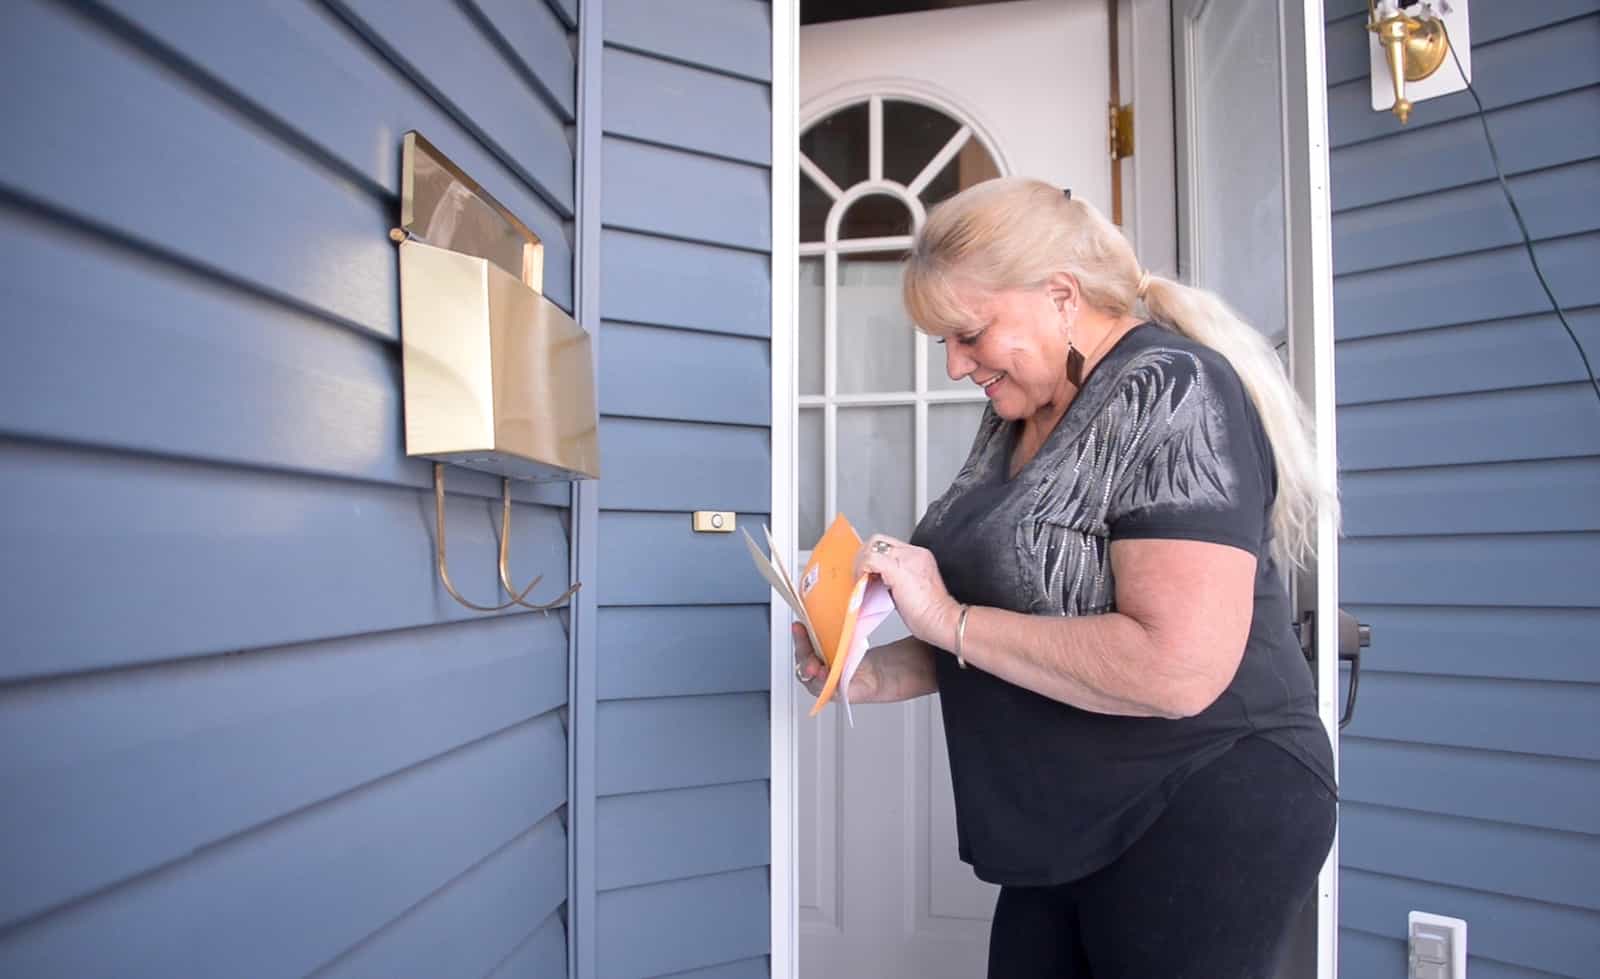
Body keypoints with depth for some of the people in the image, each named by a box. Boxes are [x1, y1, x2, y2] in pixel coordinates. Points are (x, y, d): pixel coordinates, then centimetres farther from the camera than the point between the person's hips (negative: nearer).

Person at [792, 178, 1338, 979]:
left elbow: (1178, 667, -28)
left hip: (1204, 820, -7)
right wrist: (877, 674, -2)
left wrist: (951, 620, -22)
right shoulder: (1021, 411, 7)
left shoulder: (1168, 392, -18)